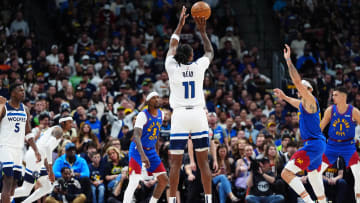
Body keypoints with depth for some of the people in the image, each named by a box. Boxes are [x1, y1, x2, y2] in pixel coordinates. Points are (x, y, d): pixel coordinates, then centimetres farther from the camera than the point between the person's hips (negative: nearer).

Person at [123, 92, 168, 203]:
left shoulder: (161, 114, 3)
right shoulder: (143, 115, -20)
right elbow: (136, 136, -32)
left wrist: (157, 151, 23)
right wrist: (142, 155, -45)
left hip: (151, 151, 8)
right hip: (137, 150, -8)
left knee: (164, 180, 4)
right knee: (134, 182, -20)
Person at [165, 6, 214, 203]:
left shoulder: (172, 67, 0)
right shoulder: (198, 66, 0)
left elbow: (172, 46, 19)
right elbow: (210, 52, 22)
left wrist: (180, 25, 27)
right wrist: (202, 31, 26)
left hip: (180, 115, -1)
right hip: (198, 114, 1)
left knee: (175, 162, -1)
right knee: (203, 161, 4)